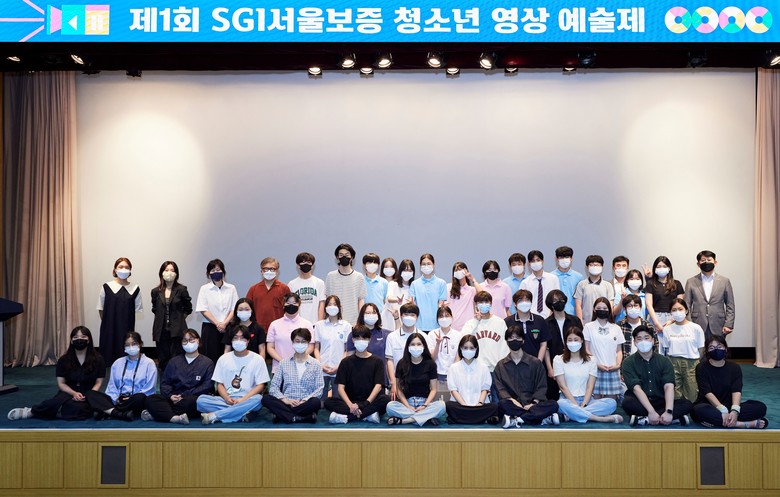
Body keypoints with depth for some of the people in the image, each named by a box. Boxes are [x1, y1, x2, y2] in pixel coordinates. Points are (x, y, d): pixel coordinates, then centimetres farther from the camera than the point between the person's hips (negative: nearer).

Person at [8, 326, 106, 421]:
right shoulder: (64, 360, 3)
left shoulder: (98, 359, 0)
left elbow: (98, 383, 2)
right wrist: (74, 393, -15)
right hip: (69, 392, 1)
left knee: (78, 407, -36)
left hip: (89, 394, -1)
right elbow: (61, 383, 3)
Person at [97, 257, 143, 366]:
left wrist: (126, 320, 5)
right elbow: (101, 309, 7)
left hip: (127, 329, 1)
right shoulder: (106, 287, 0)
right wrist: (107, 322, 10)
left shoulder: (135, 289, 2)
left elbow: (137, 309, 8)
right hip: (109, 329, -1)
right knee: (109, 355, -1)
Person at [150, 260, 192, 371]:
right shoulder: (156, 291, 7)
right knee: (163, 360, 6)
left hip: (177, 331, -3)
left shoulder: (181, 290, -1)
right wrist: (161, 318, 10)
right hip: (161, 331, 3)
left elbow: (188, 309, 9)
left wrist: (179, 318, 3)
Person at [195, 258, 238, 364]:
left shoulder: (231, 288, 6)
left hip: (227, 327, 1)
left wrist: (224, 323, -11)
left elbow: (234, 309, 2)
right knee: (210, 358, -2)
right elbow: (203, 310, -2)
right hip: (210, 327, -1)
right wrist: (217, 323, -11)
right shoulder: (204, 289, 4)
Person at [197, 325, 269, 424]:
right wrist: (227, 398, -12)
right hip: (226, 400, 2)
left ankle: (214, 416, -31)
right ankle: (241, 414, -29)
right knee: (201, 399, -23)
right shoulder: (223, 359, 11)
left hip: (247, 400, -2)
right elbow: (219, 384, 9)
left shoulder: (257, 359, 3)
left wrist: (243, 399, -15)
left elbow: (260, 385, -2)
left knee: (257, 399, -37)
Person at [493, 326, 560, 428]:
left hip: (532, 405, 1)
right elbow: (500, 389, 3)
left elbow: (541, 387, 5)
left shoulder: (536, 363, 11)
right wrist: (512, 400, -16)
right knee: (503, 404, -35)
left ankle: (515, 420, -31)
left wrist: (534, 403, -12)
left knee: (553, 405, -28)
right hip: (513, 405, 0)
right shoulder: (500, 365, 13)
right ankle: (544, 419, -31)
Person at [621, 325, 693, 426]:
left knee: (687, 404, -21)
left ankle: (645, 420, -29)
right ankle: (675, 418, -28)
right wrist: (651, 412, -30)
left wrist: (668, 411, -28)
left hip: (660, 402, 3)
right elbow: (636, 388, -17)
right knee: (627, 402, -35)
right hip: (640, 403, -3)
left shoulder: (664, 361, 3)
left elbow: (669, 386, -12)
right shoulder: (628, 363, -4)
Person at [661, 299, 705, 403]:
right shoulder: (667, 329, 4)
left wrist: (697, 365, 3)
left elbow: (701, 349, 4)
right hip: (673, 364, 1)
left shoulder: (696, 328, 0)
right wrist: (672, 362, 3)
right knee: (675, 397, 1)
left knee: (691, 397, -2)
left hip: (691, 363, -1)